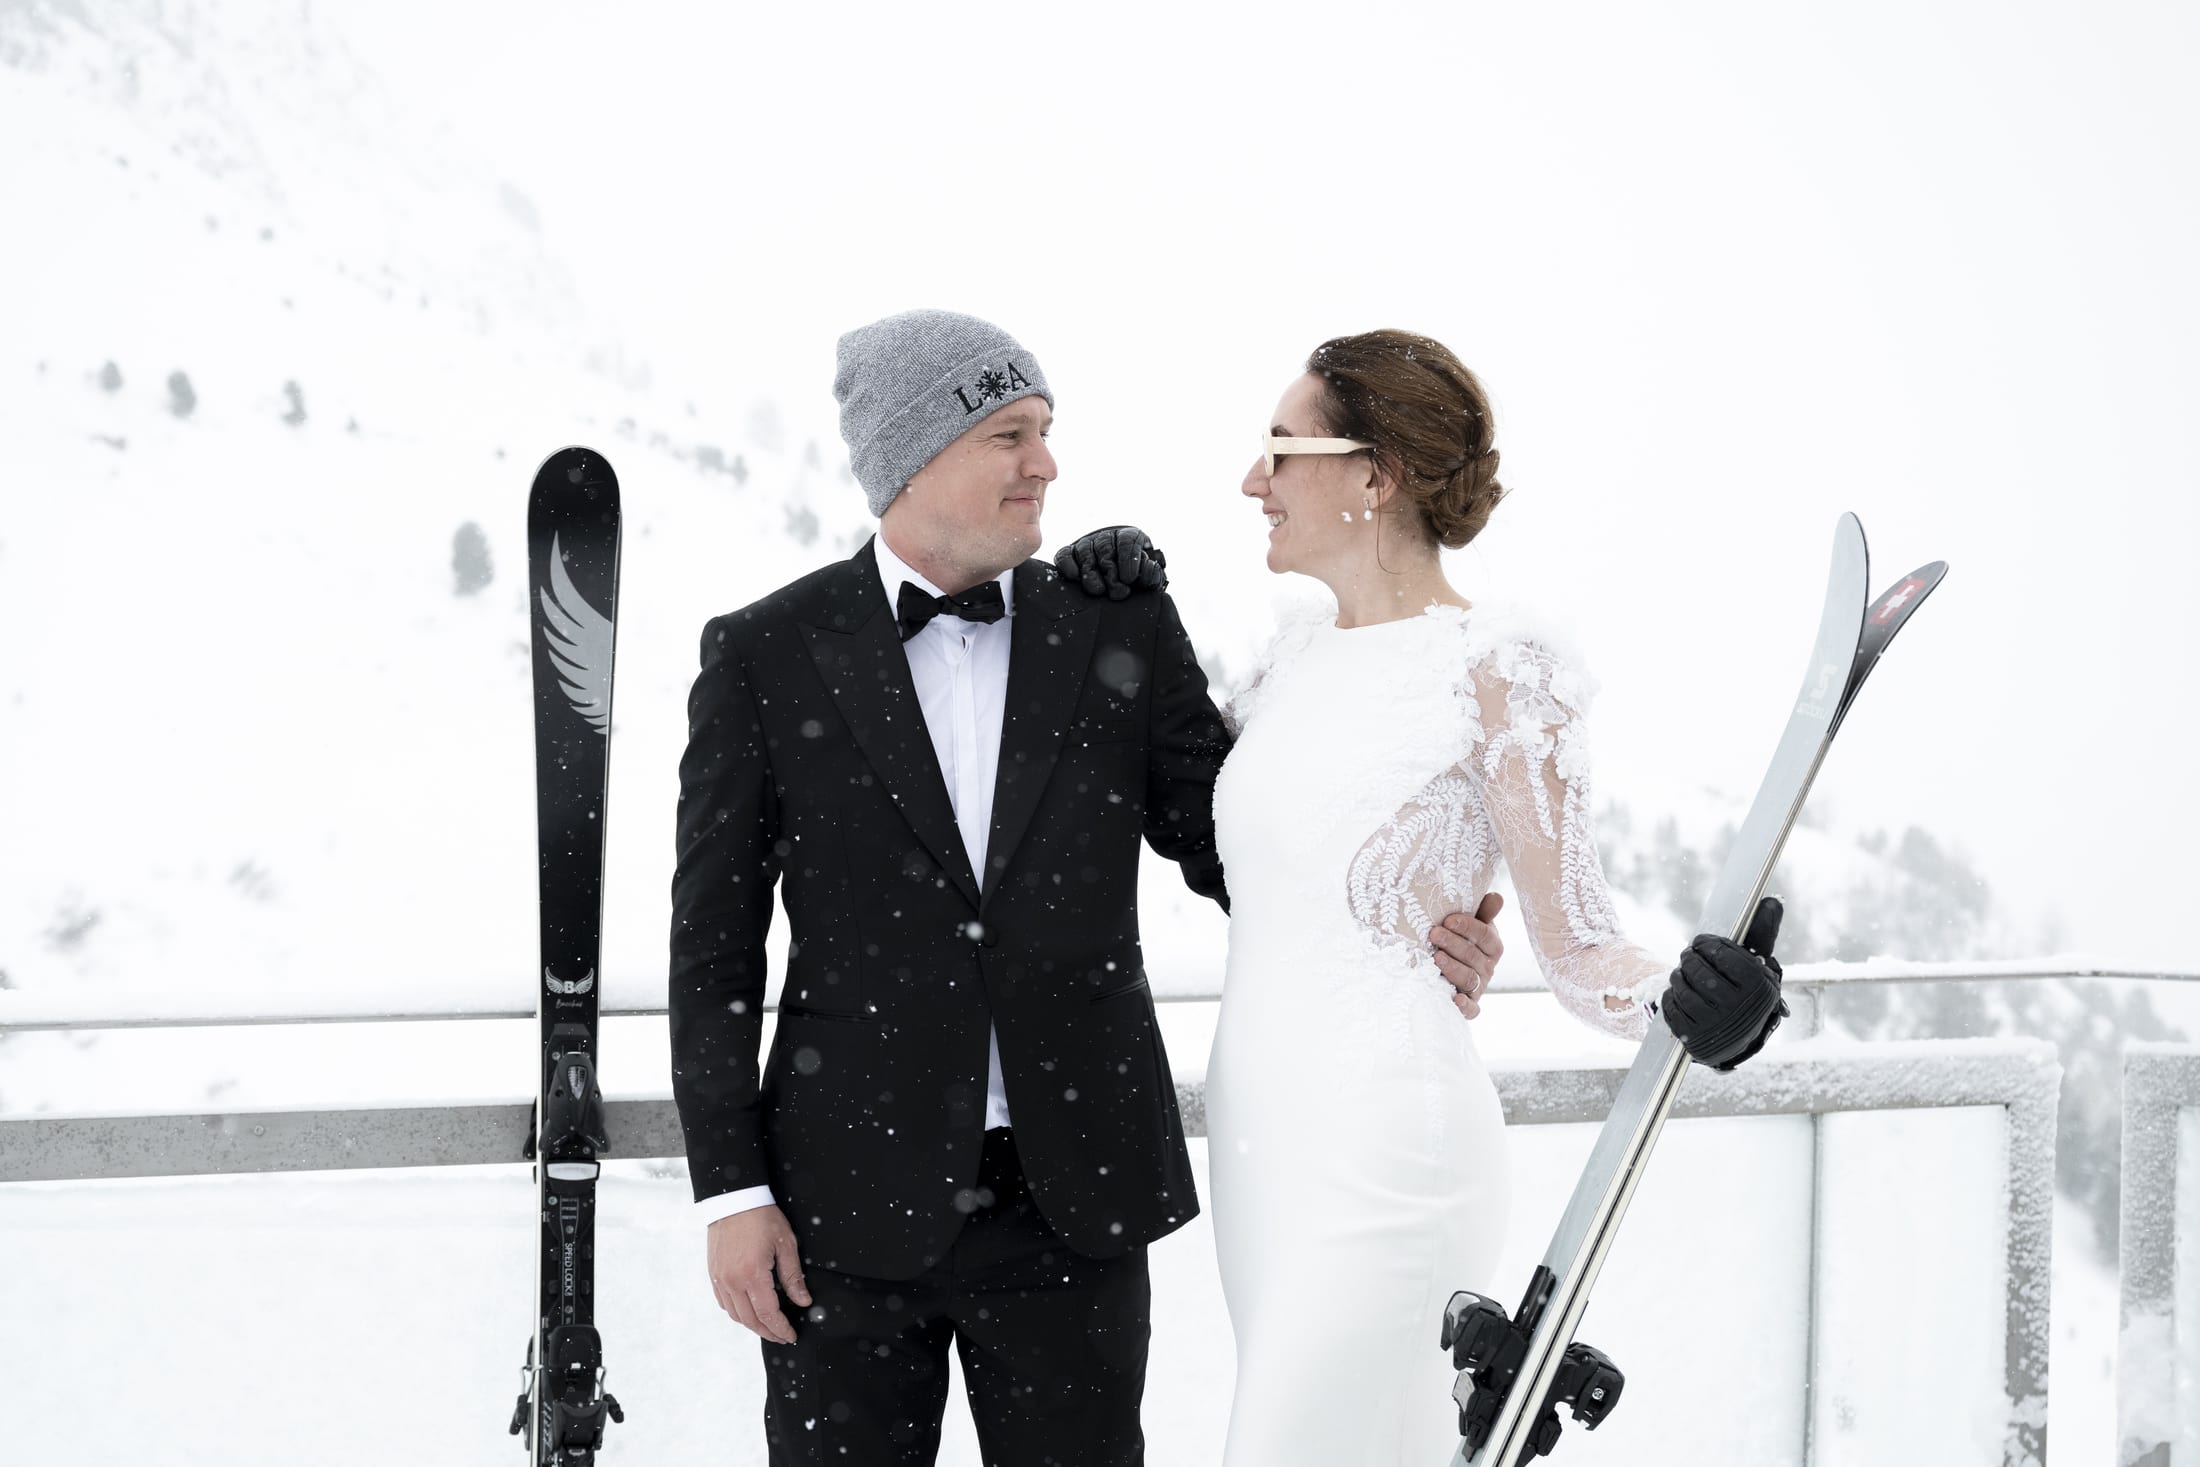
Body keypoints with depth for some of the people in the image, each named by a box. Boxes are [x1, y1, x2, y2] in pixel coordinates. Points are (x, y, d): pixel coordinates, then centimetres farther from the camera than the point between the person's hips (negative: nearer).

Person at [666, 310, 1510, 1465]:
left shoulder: (1119, 628, 3)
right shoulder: (766, 657, -2)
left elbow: (1223, 838, 8)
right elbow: (714, 944, 0)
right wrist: (731, 1193, -5)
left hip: (1074, 1197, 2)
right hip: (853, 1202, -2)